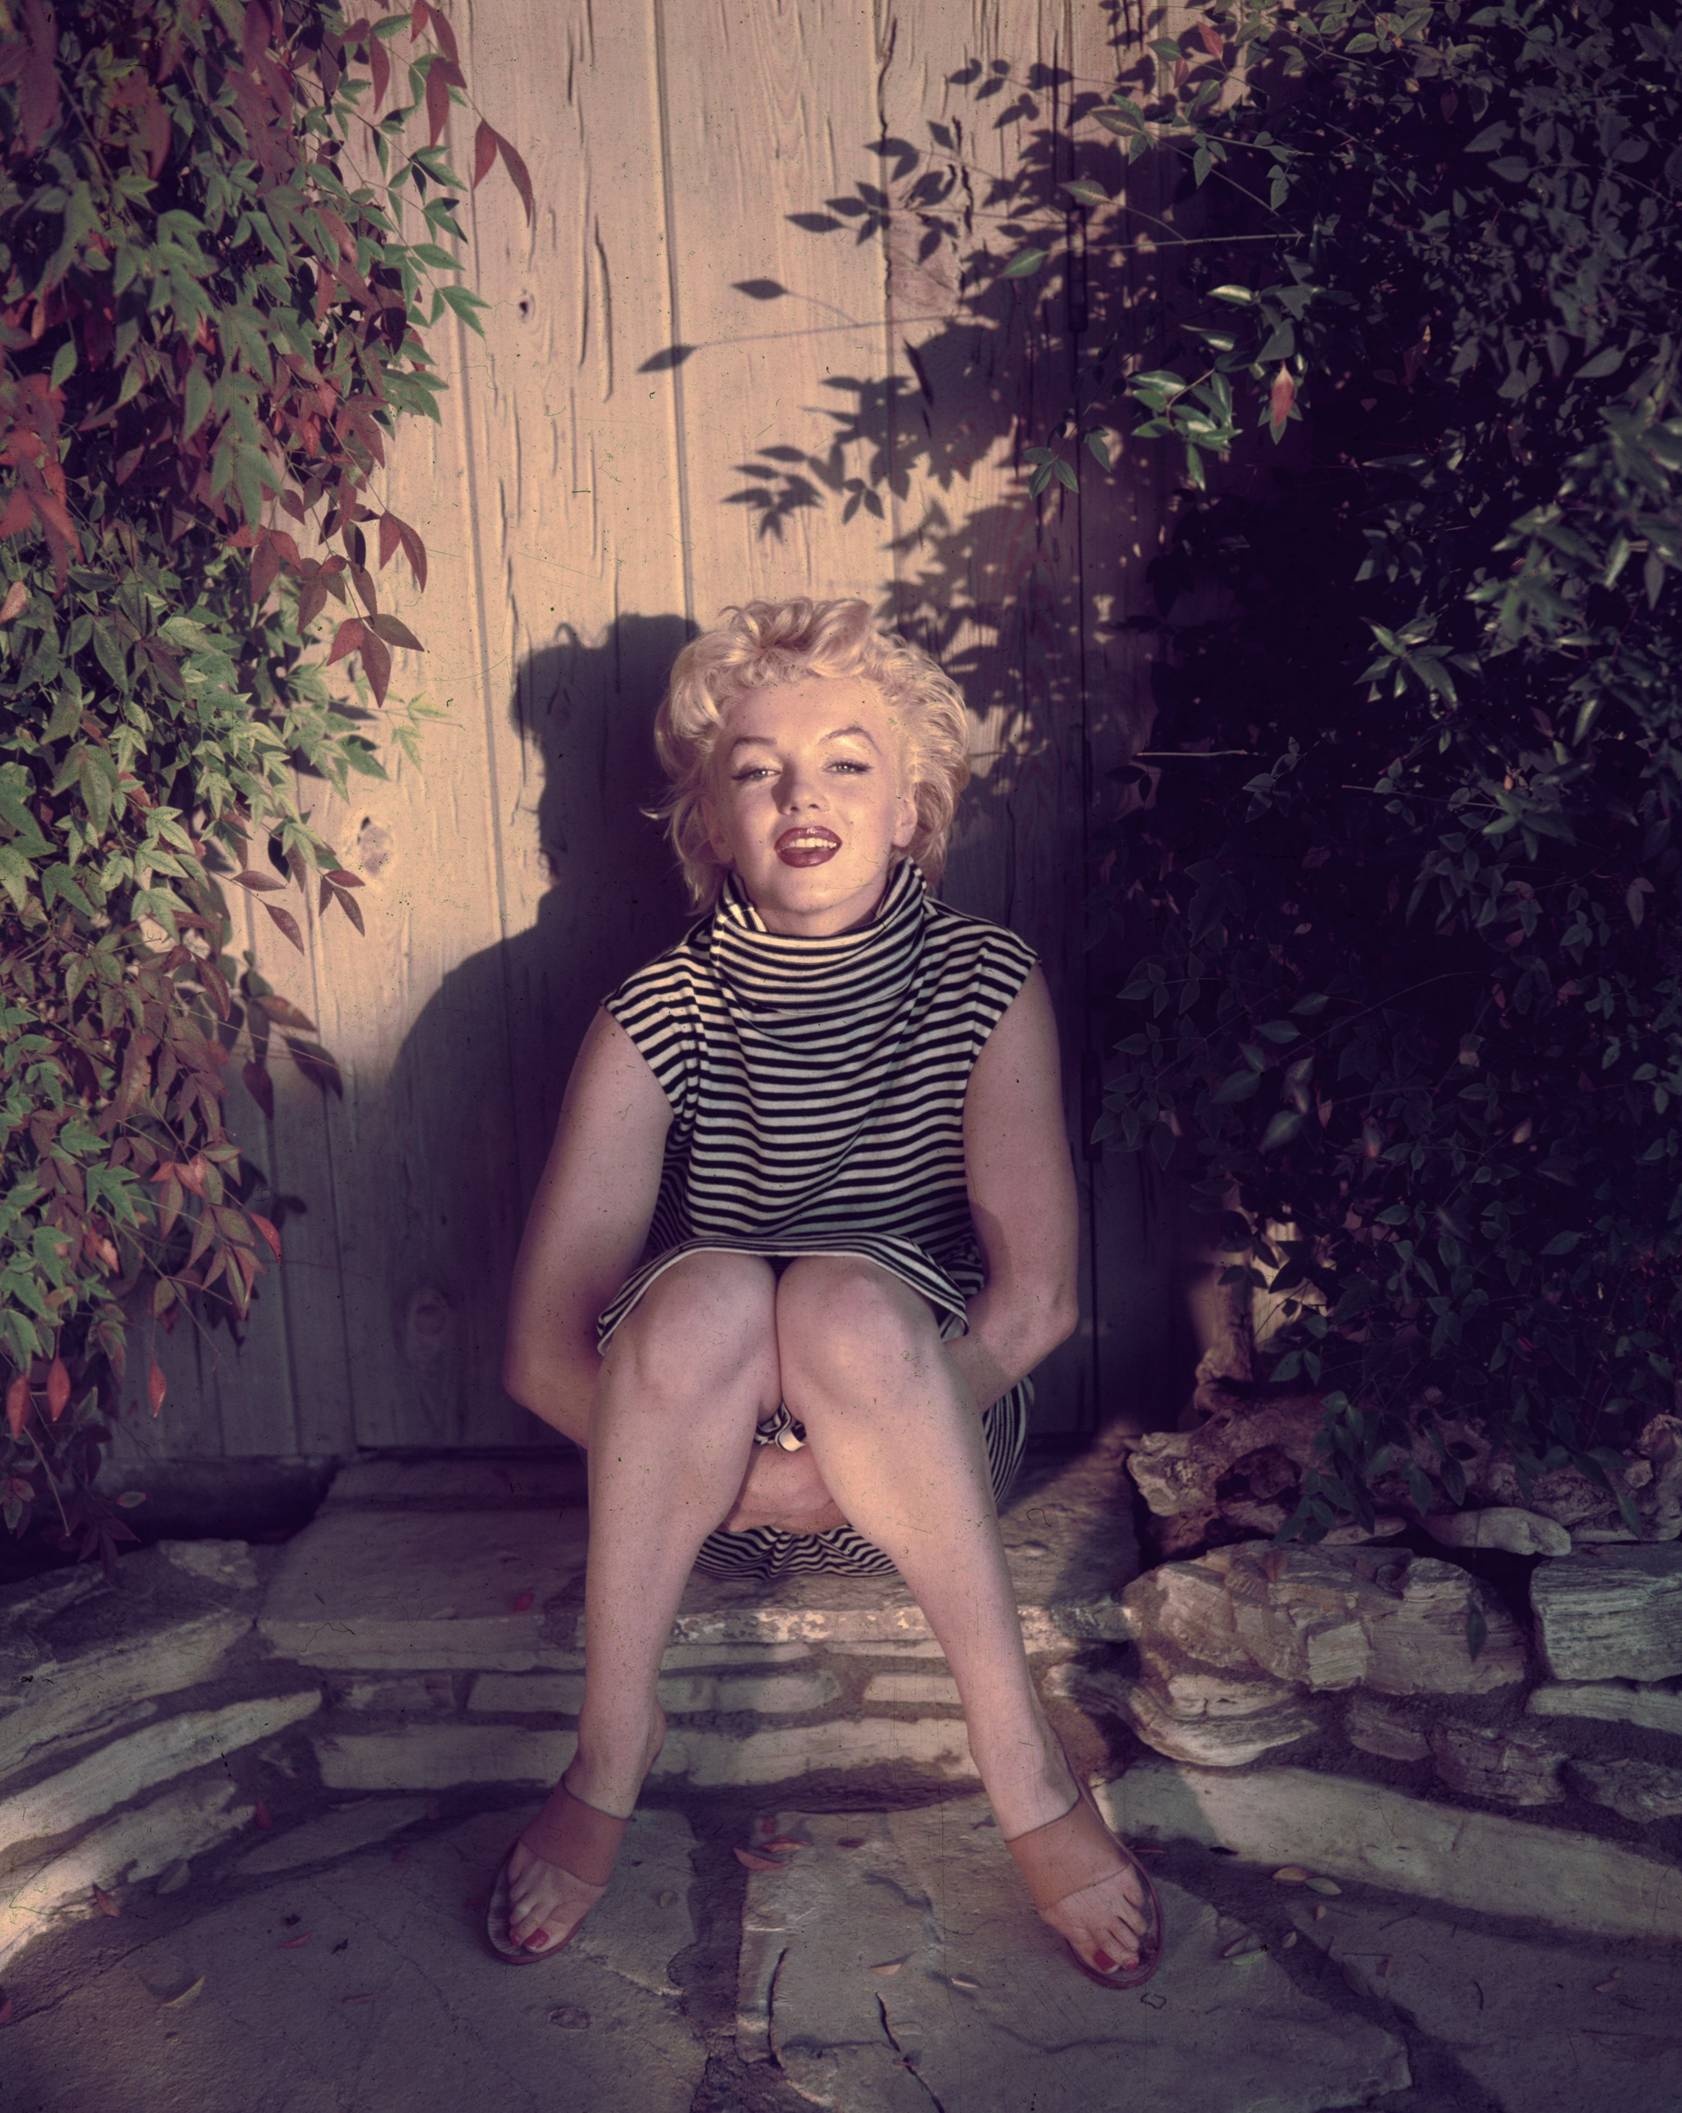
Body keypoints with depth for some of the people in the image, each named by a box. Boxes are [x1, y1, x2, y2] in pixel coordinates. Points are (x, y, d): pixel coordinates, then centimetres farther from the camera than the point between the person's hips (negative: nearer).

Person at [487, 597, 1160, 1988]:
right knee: (709, 1294, -33)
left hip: (929, 1459, 0)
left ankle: (1024, 1766, -23)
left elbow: (1039, 1297, -14)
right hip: (710, 1488, 1)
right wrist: (748, 1469, -22)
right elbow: (542, 1352, -11)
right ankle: (611, 1762, -17)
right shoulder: (662, 1016, -7)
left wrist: (857, 1449, -22)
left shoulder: (986, 986, -5)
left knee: (847, 1300, -33)